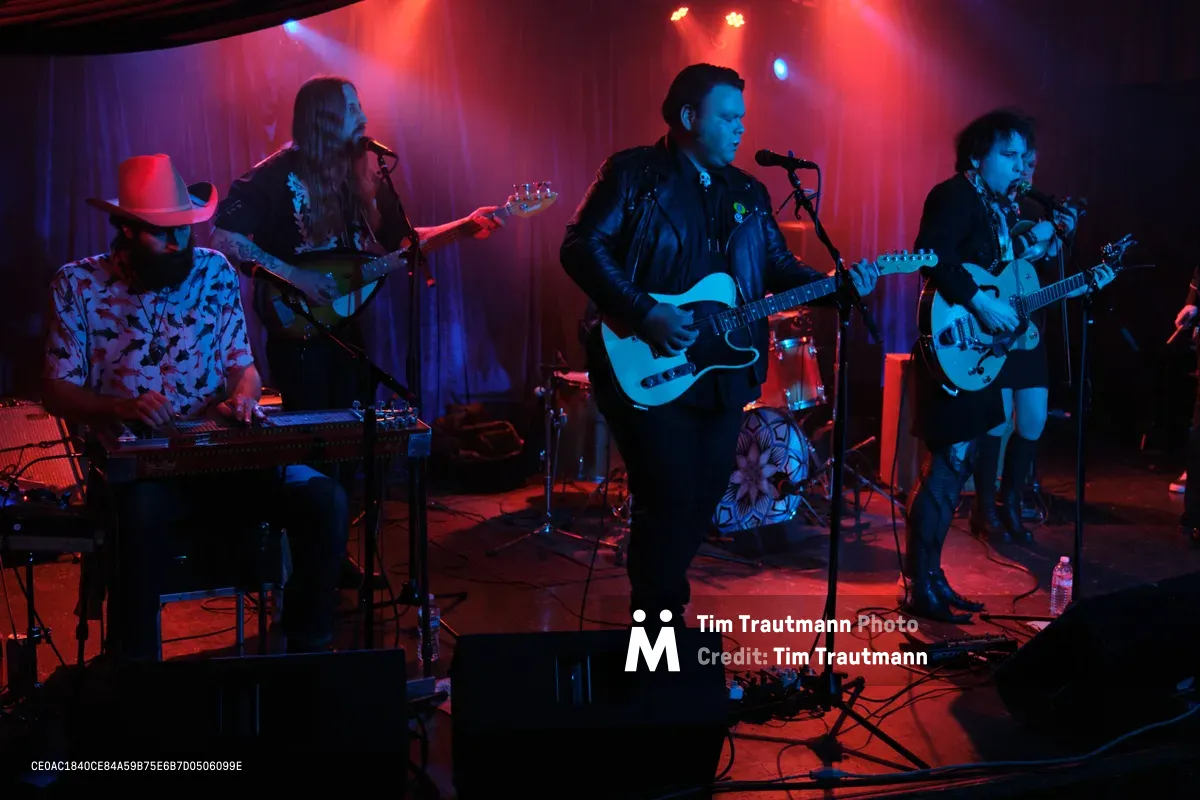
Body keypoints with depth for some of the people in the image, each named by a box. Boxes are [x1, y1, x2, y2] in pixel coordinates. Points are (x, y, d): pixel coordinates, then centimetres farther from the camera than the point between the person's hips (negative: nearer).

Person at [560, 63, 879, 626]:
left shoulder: (747, 192, 15)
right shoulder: (633, 174, -4)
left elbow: (777, 265, 15)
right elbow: (581, 247, -12)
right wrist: (645, 313, -21)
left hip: (723, 372, 7)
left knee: (704, 499, 11)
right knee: (669, 501, -8)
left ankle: (664, 603, 30)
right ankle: (655, 623, 9)